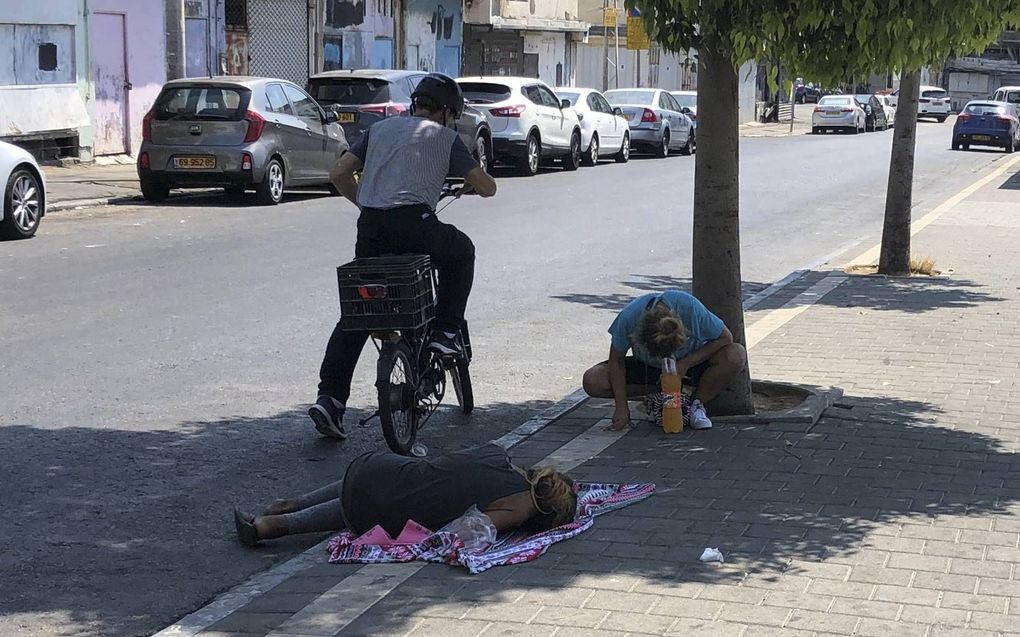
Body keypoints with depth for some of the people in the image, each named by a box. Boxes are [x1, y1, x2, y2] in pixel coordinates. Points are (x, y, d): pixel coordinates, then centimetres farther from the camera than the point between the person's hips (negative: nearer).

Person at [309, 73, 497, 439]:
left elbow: (339, 174, 18)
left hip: (370, 229, 4)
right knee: (461, 251, 28)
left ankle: (330, 397, 1)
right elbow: (487, 187, 13)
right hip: (414, 223, -4)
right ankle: (445, 332, 19)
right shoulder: (444, 136, 15)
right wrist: (471, 185, 35)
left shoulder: (381, 128, 24)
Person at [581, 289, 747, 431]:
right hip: (647, 367, 1)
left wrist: (686, 363, -26)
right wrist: (621, 407, -20)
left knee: (737, 355, -31)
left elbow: (725, 338, -21)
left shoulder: (690, 308, -35)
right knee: (592, 381, -23)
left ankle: (696, 404, -9)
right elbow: (617, 360, -17)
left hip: (690, 363, -1)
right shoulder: (629, 317, -32)